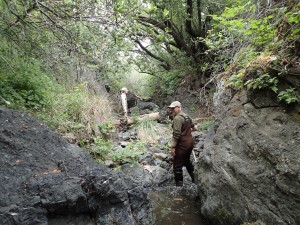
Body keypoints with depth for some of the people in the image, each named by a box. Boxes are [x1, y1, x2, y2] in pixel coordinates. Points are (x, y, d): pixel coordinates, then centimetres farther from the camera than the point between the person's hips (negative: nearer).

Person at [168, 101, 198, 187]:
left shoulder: (177, 118, -17)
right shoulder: (186, 116, 11)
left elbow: (176, 134, -23)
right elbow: (194, 128, 22)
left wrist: (172, 147, -21)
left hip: (182, 145, -10)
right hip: (190, 142, 10)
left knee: (177, 166, -1)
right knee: (187, 161, 28)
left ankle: (179, 184, 3)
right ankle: (195, 179, 39)